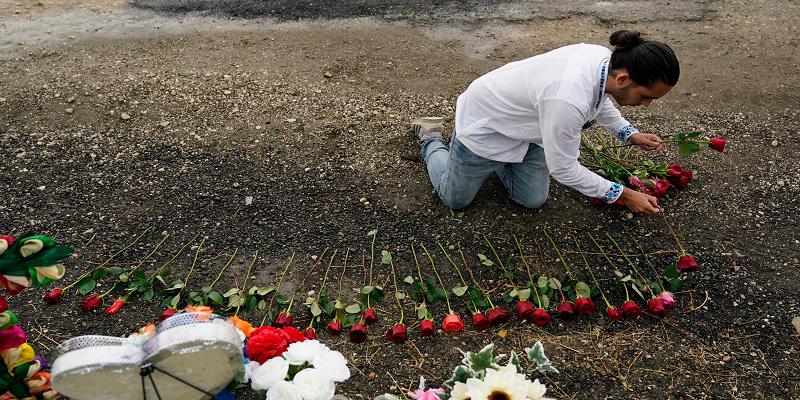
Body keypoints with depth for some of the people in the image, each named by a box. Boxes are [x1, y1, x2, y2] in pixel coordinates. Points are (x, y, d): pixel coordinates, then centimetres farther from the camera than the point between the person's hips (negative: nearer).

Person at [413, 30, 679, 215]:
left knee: (532, 200, 9)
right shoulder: (567, 100, -44)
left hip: (522, 123, 7)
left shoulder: (606, 59, -19)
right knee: (455, 200, 11)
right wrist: (622, 194, -19)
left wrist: (630, 134, 1)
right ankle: (430, 139, 33)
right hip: (484, 128, -7)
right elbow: (564, 169, -28)